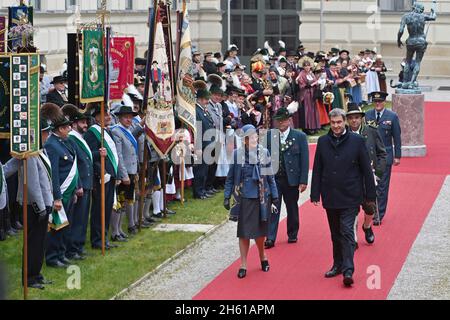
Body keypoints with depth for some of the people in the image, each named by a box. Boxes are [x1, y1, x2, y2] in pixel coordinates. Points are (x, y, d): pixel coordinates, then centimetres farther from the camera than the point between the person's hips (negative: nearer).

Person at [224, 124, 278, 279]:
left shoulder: (264, 153, 0)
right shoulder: (237, 154, -4)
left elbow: (270, 177, 6)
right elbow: (230, 177, 2)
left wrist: (274, 196, 6)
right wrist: (227, 197, -1)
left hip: (261, 197, 1)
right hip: (244, 198, -1)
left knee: (259, 229, 11)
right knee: (244, 231, 1)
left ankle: (262, 256, 36)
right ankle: (243, 265, 11)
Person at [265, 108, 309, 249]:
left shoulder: (300, 137, -1)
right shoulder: (269, 136, 3)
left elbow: (304, 160, -3)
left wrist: (303, 181, -8)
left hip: (292, 179, 0)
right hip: (273, 178, 0)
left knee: (292, 208, 12)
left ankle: (292, 234, 28)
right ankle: (270, 238, -6)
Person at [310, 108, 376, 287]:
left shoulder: (356, 141, -5)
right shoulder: (323, 142, 4)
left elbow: (366, 170, -1)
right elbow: (317, 170, 7)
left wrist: (370, 195, -1)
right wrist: (315, 194, 3)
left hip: (350, 197, -4)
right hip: (330, 197, 4)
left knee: (347, 232, -10)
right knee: (335, 234, 13)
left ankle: (348, 270, -12)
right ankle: (338, 265, 24)